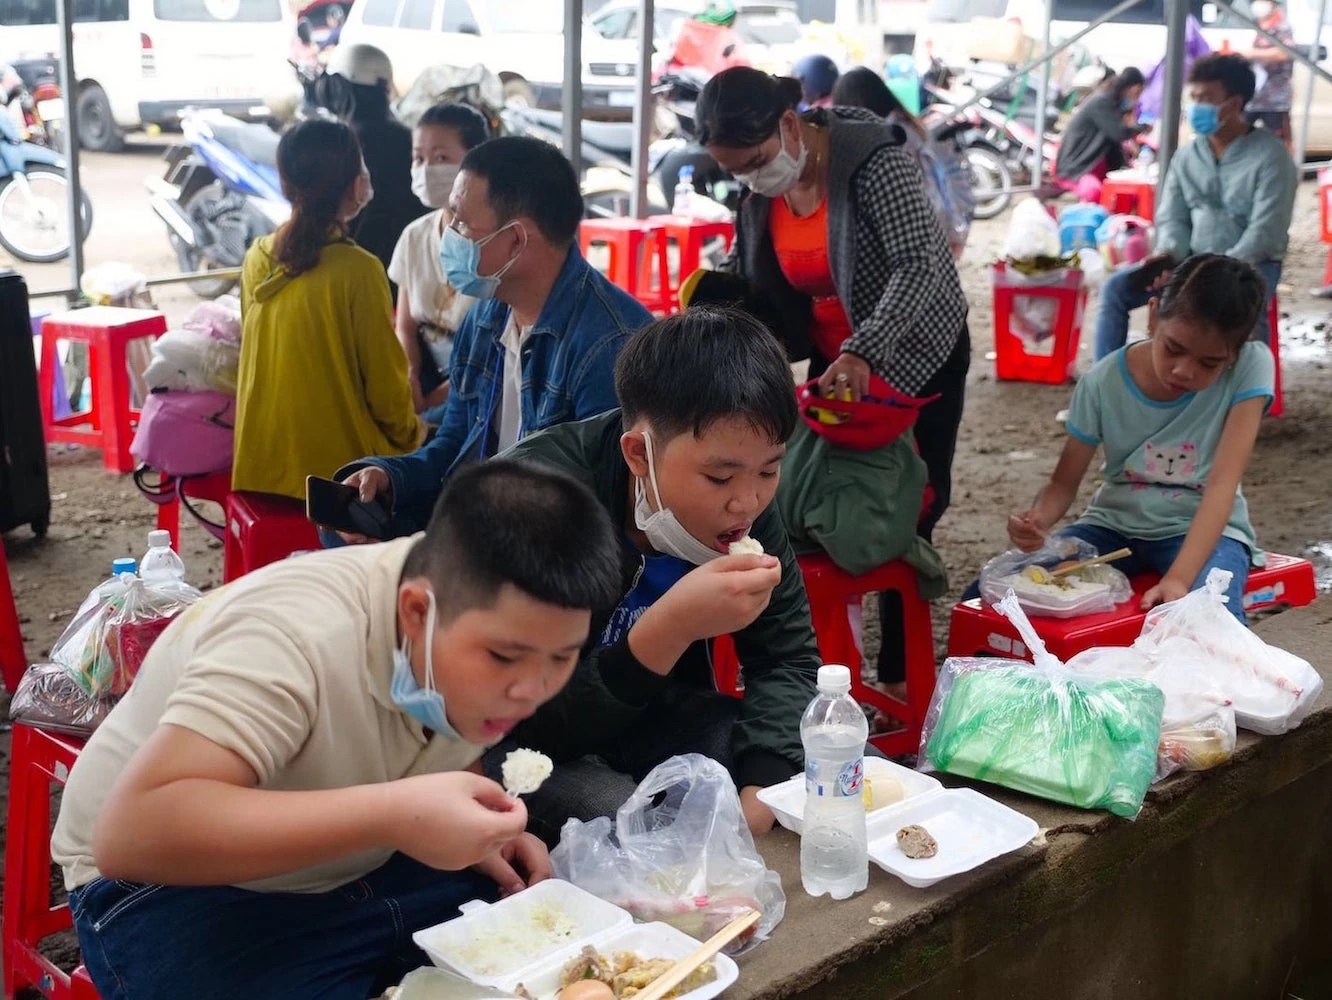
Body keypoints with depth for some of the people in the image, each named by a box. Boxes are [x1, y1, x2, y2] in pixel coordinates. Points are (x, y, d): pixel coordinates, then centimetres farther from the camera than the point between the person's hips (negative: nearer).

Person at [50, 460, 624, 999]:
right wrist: (391, 814, -44)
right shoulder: (298, 636, -32)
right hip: (186, 886, -5)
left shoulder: (484, 625, -11)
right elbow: (131, 834, -41)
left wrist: (475, 833, -12)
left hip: (363, 864, 6)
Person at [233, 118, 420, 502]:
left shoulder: (257, 259, -1)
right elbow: (385, 386, -12)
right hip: (339, 466, -6)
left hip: (263, 463, 6)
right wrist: (409, 437, 7)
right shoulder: (357, 271, -19)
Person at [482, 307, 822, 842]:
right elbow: (525, 723, -28)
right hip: (521, 742, -5)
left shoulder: (741, 506, -11)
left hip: (654, 717, 6)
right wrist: (667, 630, -43)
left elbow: (788, 661, -6)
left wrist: (763, 788, -26)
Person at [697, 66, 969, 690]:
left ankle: (898, 680, 10)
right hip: (834, 361, 6)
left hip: (913, 354, -6)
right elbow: (746, 279, 7)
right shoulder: (759, 192, -6)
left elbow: (919, 266, -34)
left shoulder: (874, 162, -26)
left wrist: (863, 351, -45)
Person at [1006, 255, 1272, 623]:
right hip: (1115, 524, 2)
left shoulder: (1250, 367, -16)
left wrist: (1179, 579, -35)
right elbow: (1064, 484, -5)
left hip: (1204, 530, -2)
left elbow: (1222, 483, -23)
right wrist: (1037, 520, -29)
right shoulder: (1103, 382, -12)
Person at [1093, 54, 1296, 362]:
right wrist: (1168, 254, -15)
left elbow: (1266, 231, -16)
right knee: (1116, 288, -13)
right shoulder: (1186, 156, 8)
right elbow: (1172, 217, 8)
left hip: (1251, 264, -5)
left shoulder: (1270, 155, -9)